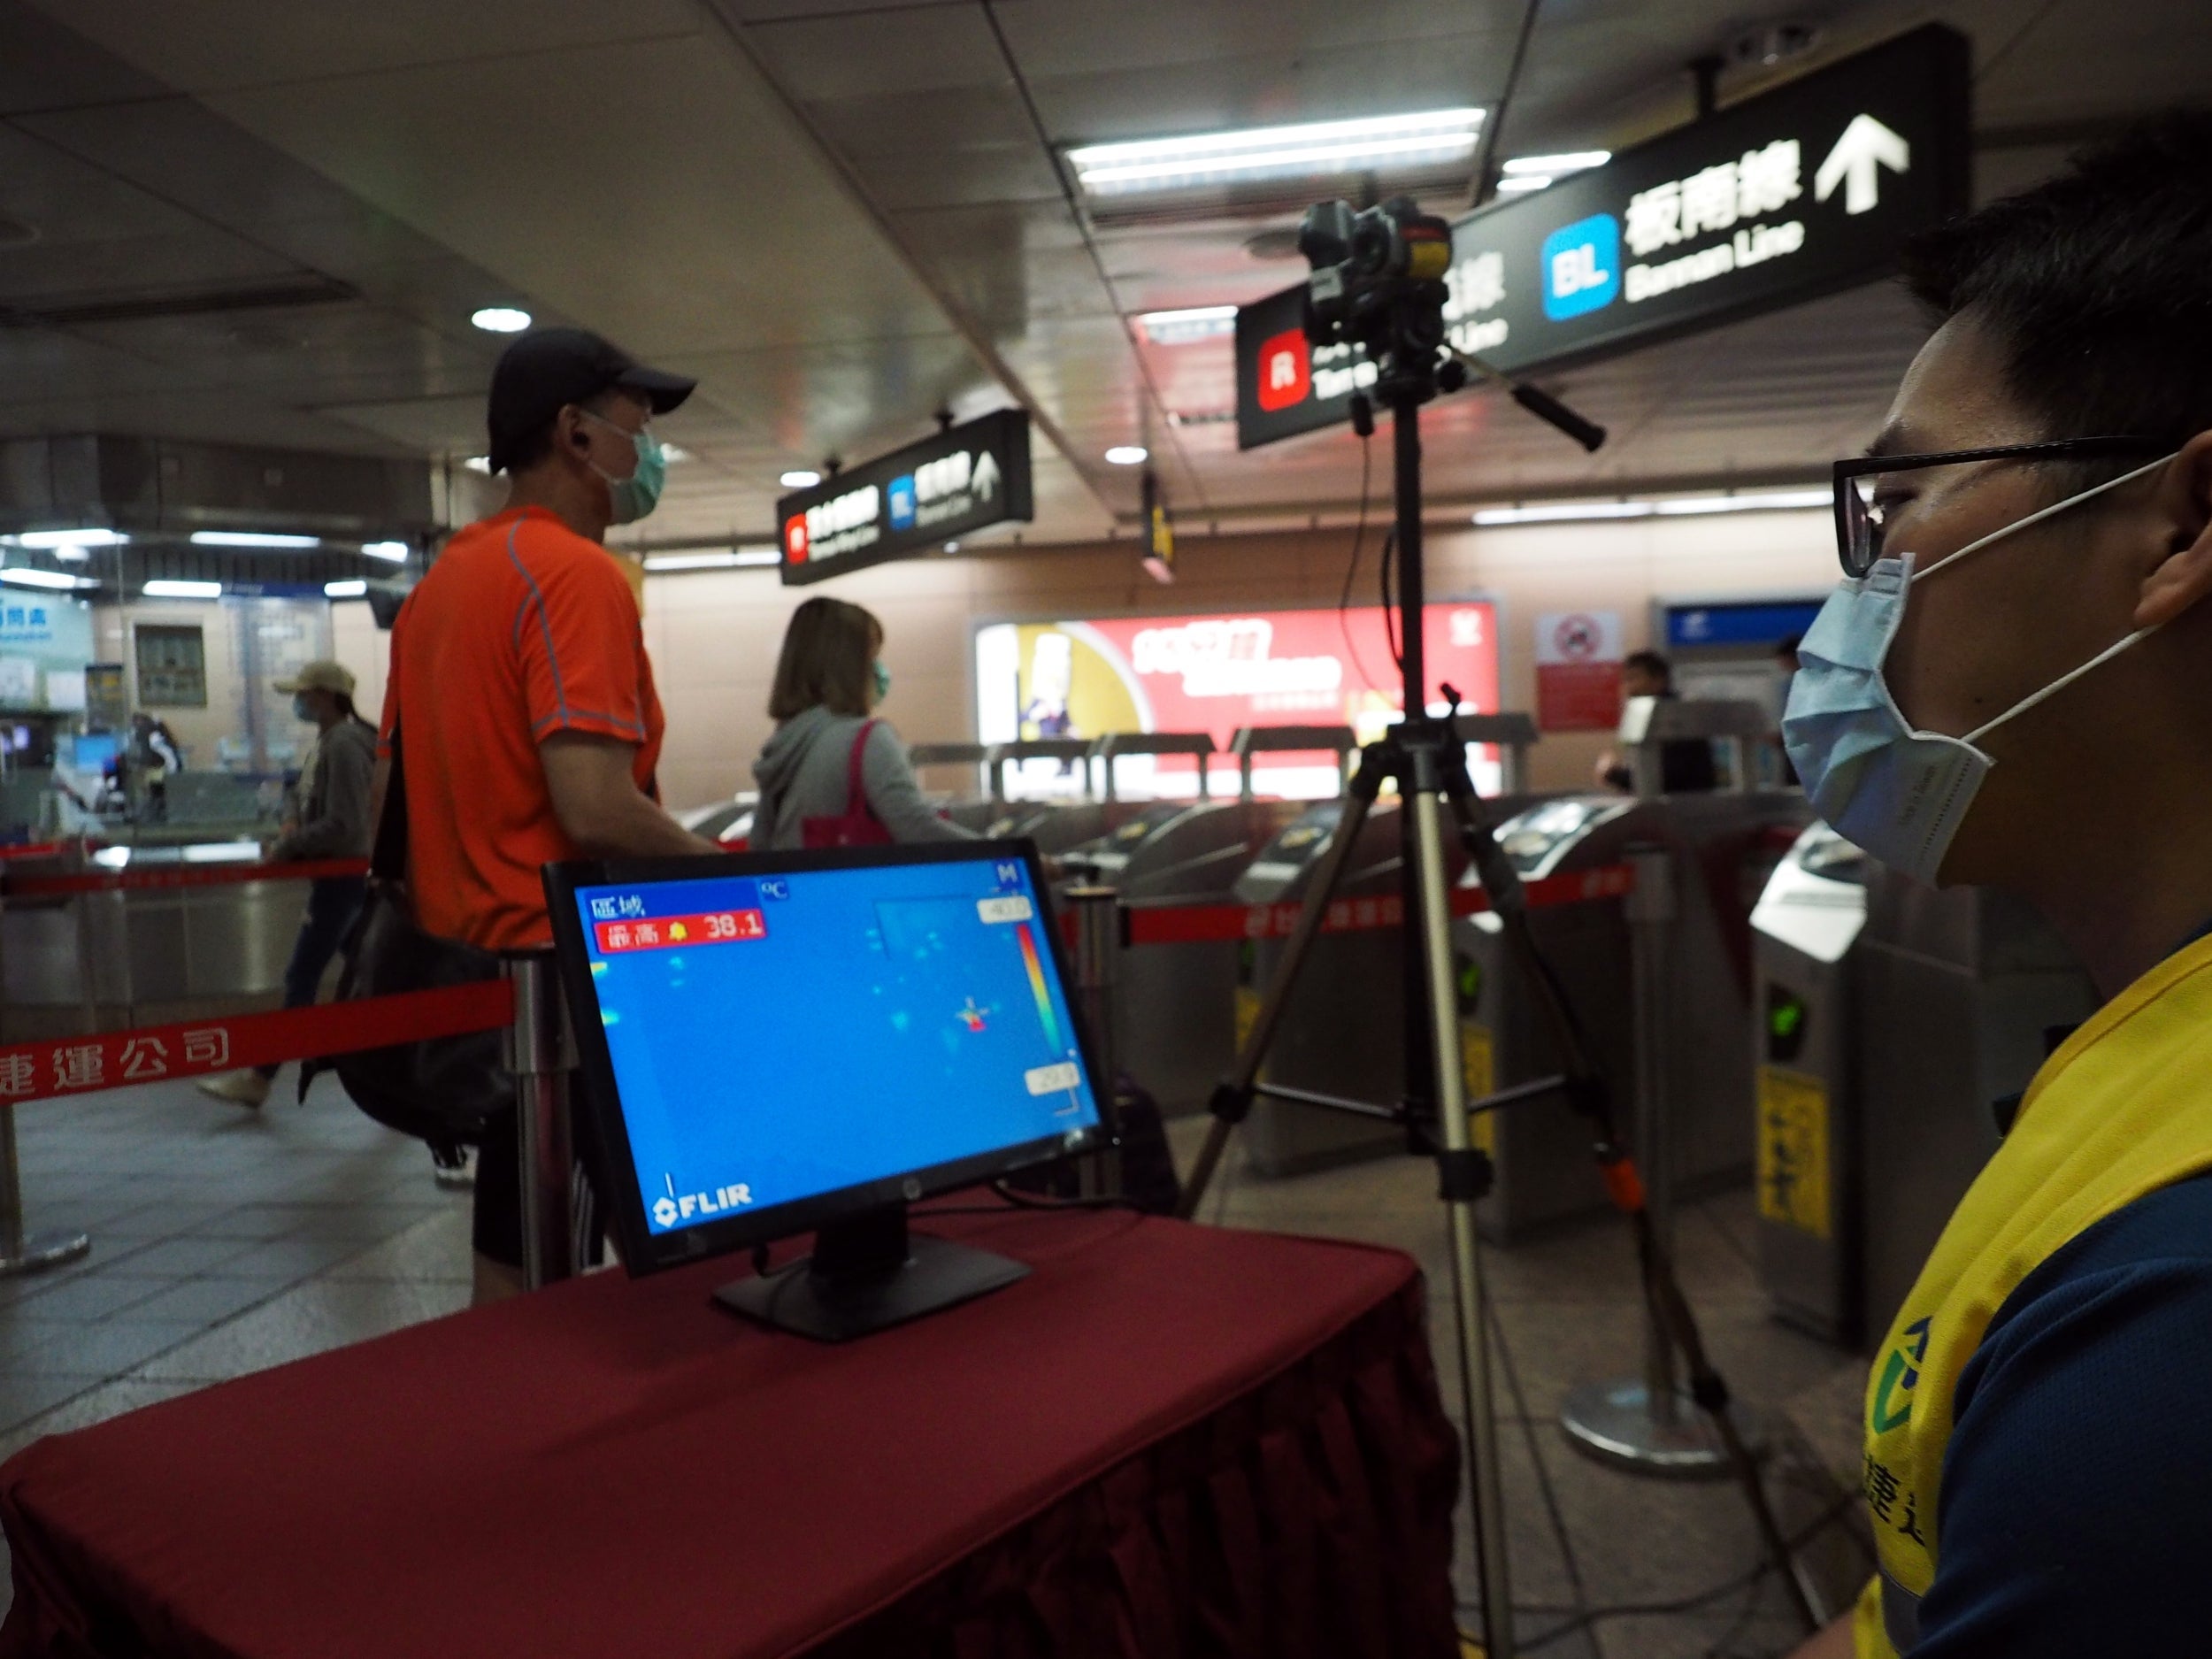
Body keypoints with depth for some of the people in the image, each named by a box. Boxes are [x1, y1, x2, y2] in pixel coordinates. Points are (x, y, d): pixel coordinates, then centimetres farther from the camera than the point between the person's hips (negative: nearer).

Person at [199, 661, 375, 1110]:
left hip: (342, 875, -10)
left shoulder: (344, 745, -18)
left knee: (302, 977, -2)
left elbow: (342, 826, -23)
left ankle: (259, 1077, 5)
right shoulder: (328, 740, 12)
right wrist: (297, 823, 6)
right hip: (334, 874, 10)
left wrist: (288, 847, -15)